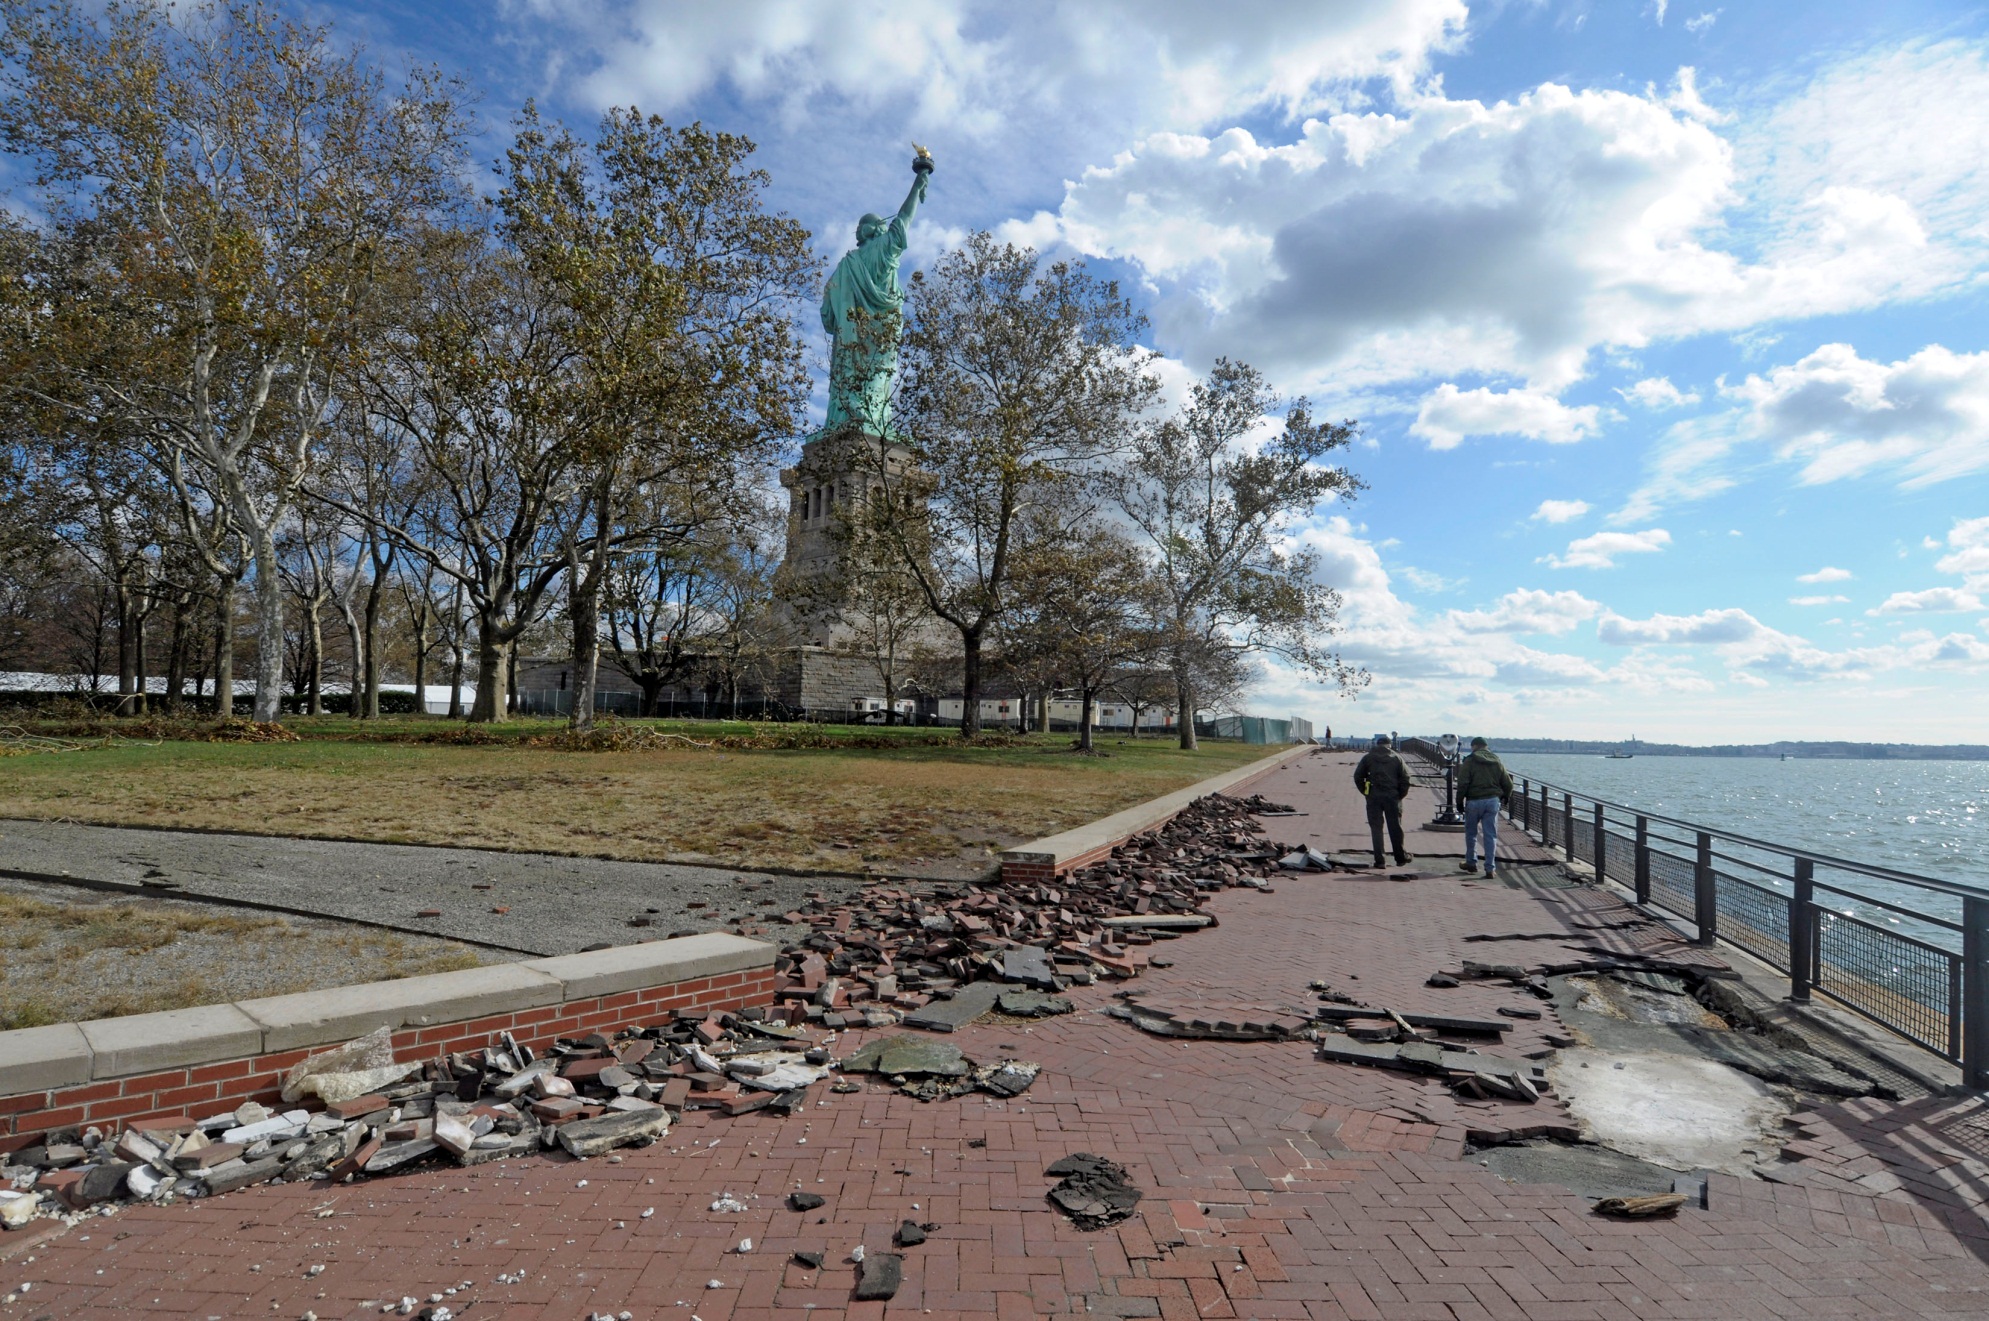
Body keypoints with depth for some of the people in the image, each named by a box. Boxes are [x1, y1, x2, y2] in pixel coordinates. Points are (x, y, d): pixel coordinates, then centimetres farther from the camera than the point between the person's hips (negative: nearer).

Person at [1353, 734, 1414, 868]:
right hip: (1392, 797, 0)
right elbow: (1405, 778, -1)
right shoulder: (1396, 758, 5)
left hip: (1373, 797, 0)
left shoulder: (1368, 758, 6)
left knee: (1376, 828, 3)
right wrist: (1400, 794, 7)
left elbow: (1358, 776, 2)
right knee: (1395, 827, 10)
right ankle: (1400, 857, 19)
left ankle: (1379, 860, 1)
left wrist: (1365, 792, 9)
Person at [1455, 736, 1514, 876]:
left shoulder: (1469, 761, -6)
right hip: (1493, 801, 3)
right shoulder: (1497, 762, 8)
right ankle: (1490, 868, 1)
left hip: (1474, 801, -3)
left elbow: (1462, 784, -13)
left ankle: (1471, 862, 23)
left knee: (1471, 833, 14)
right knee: (1491, 835, 4)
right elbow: (1508, 784, 12)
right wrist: (1504, 799, 28)